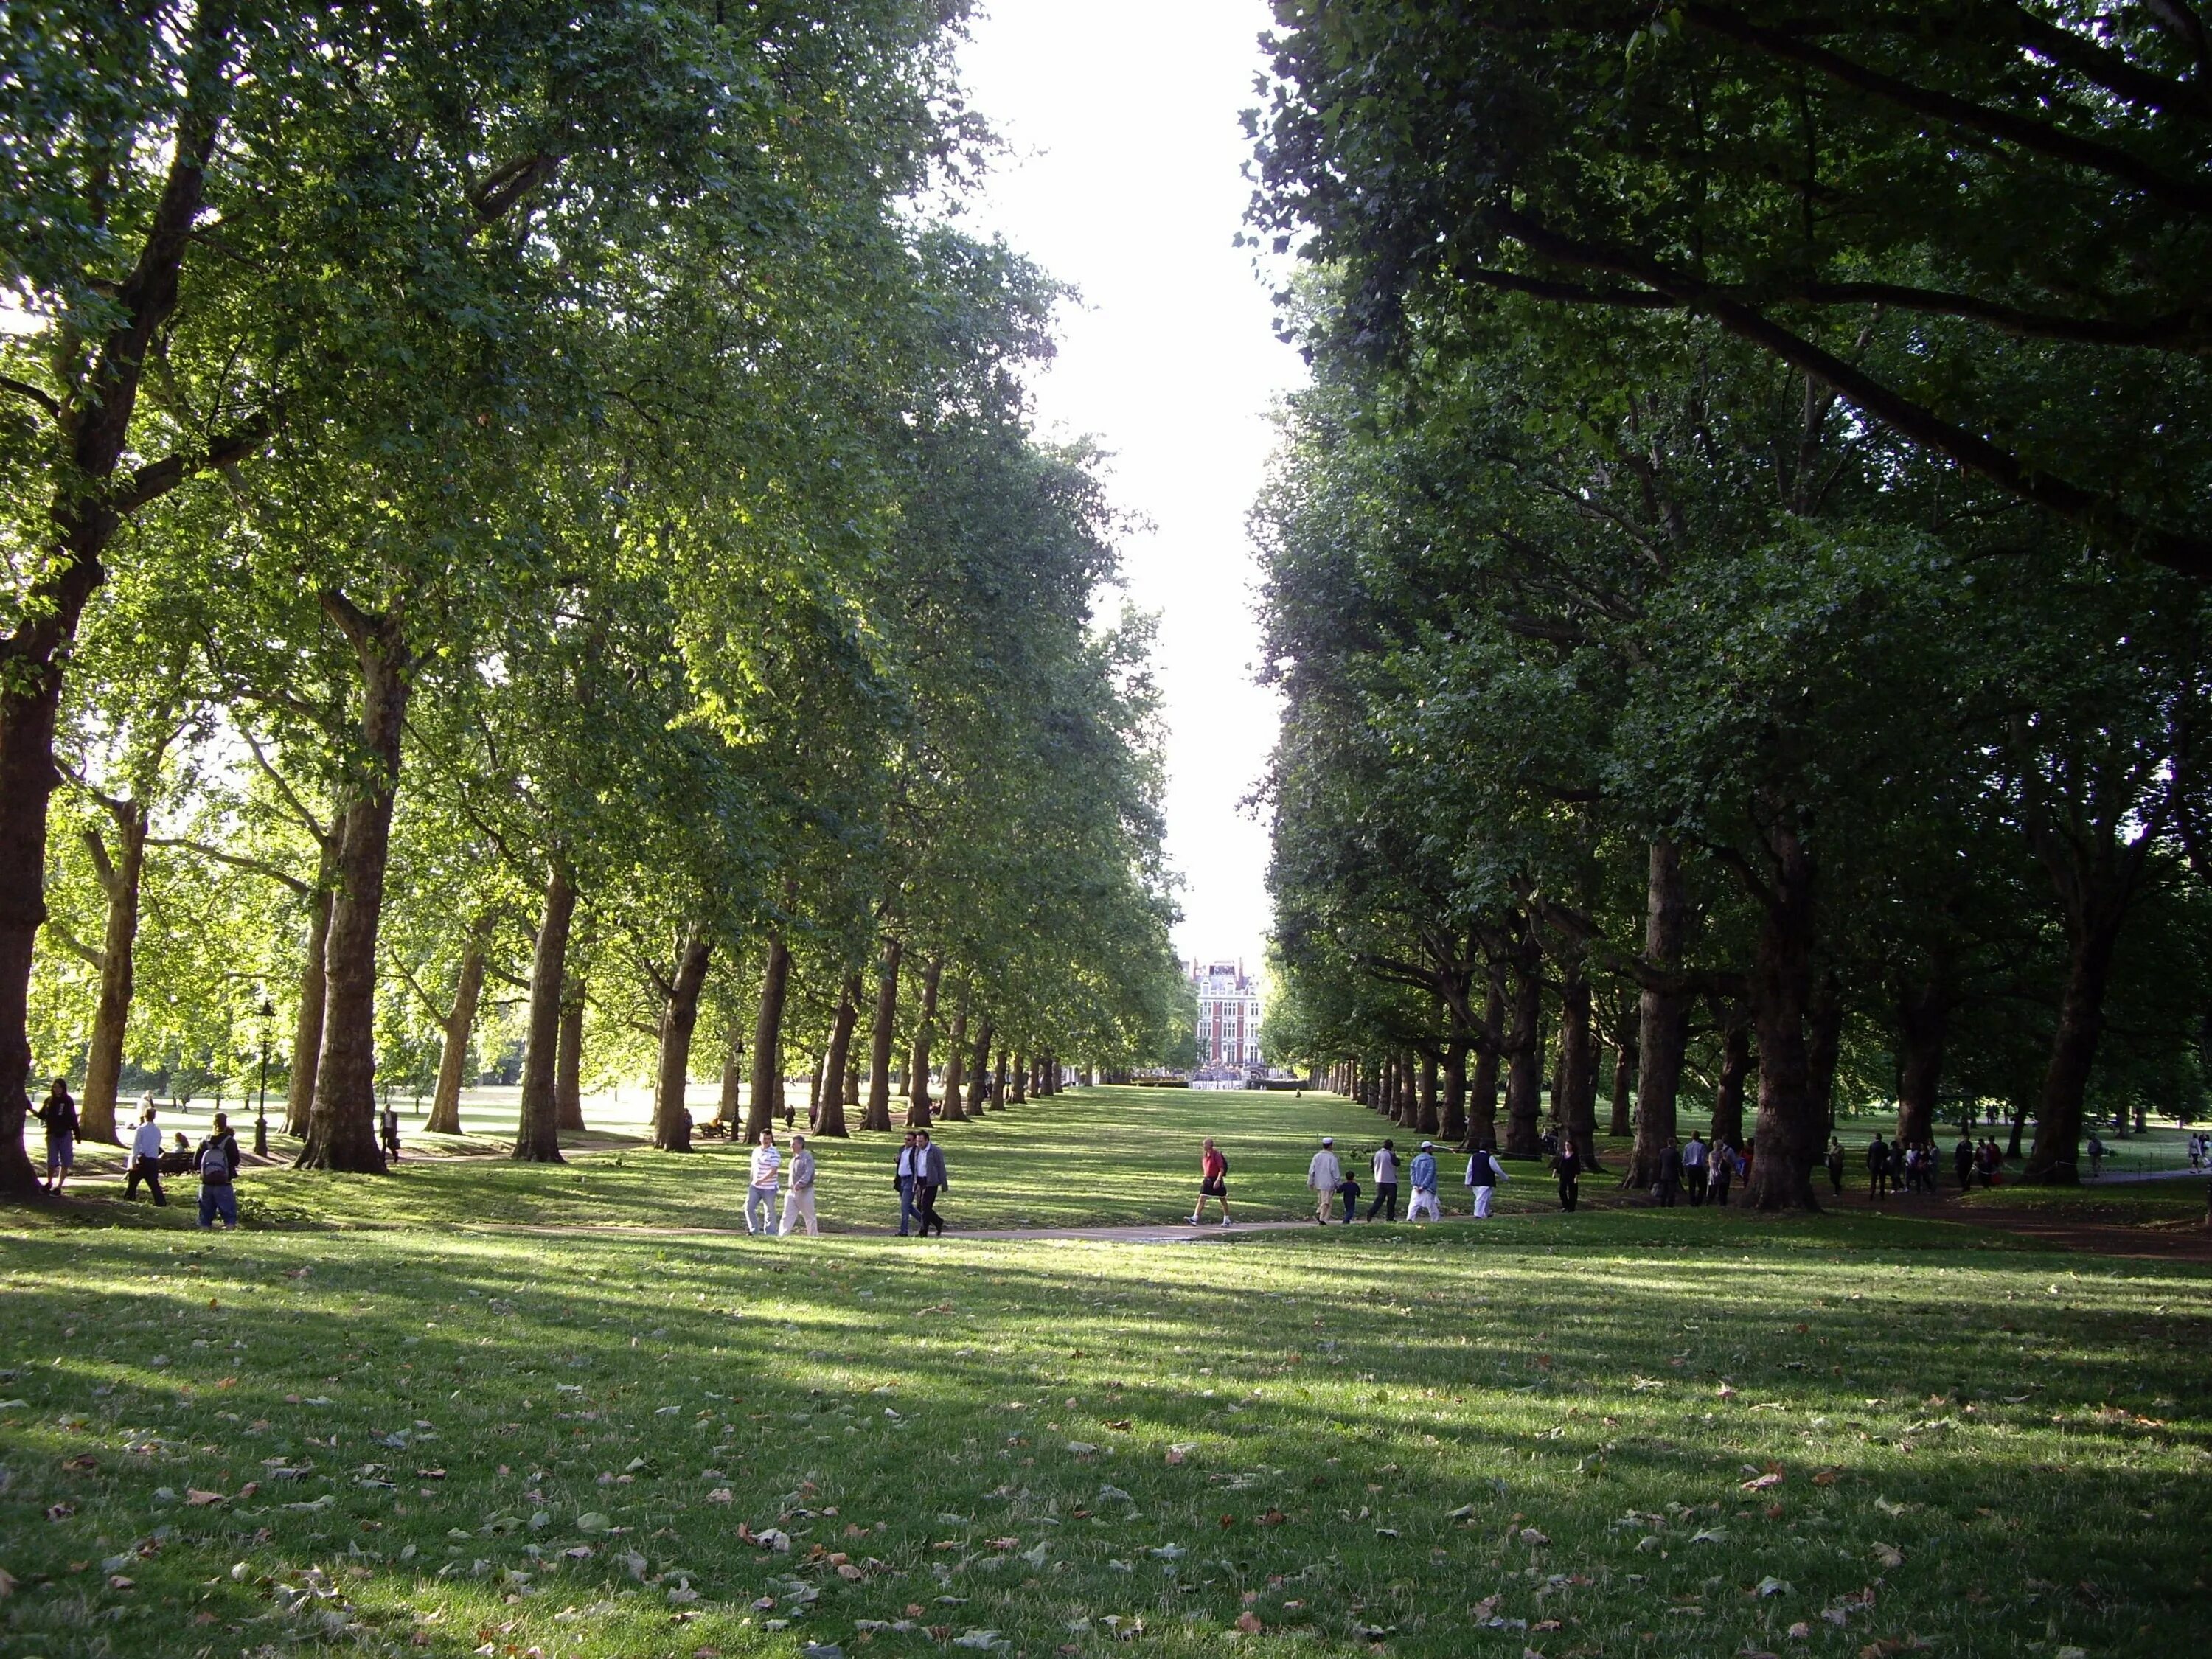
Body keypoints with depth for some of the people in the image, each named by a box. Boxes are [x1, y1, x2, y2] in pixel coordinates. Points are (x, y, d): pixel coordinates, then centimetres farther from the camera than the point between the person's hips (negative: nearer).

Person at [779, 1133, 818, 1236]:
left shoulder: (808, 1157, -12)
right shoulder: (794, 1158, 15)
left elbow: (808, 1173, -25)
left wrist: (800, 1183, -37)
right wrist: (788, 1186, 18)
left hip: (805, 1192, -7)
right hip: (791, 1191, 7)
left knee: (809, 1217, 4)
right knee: (787, 1215, -1)